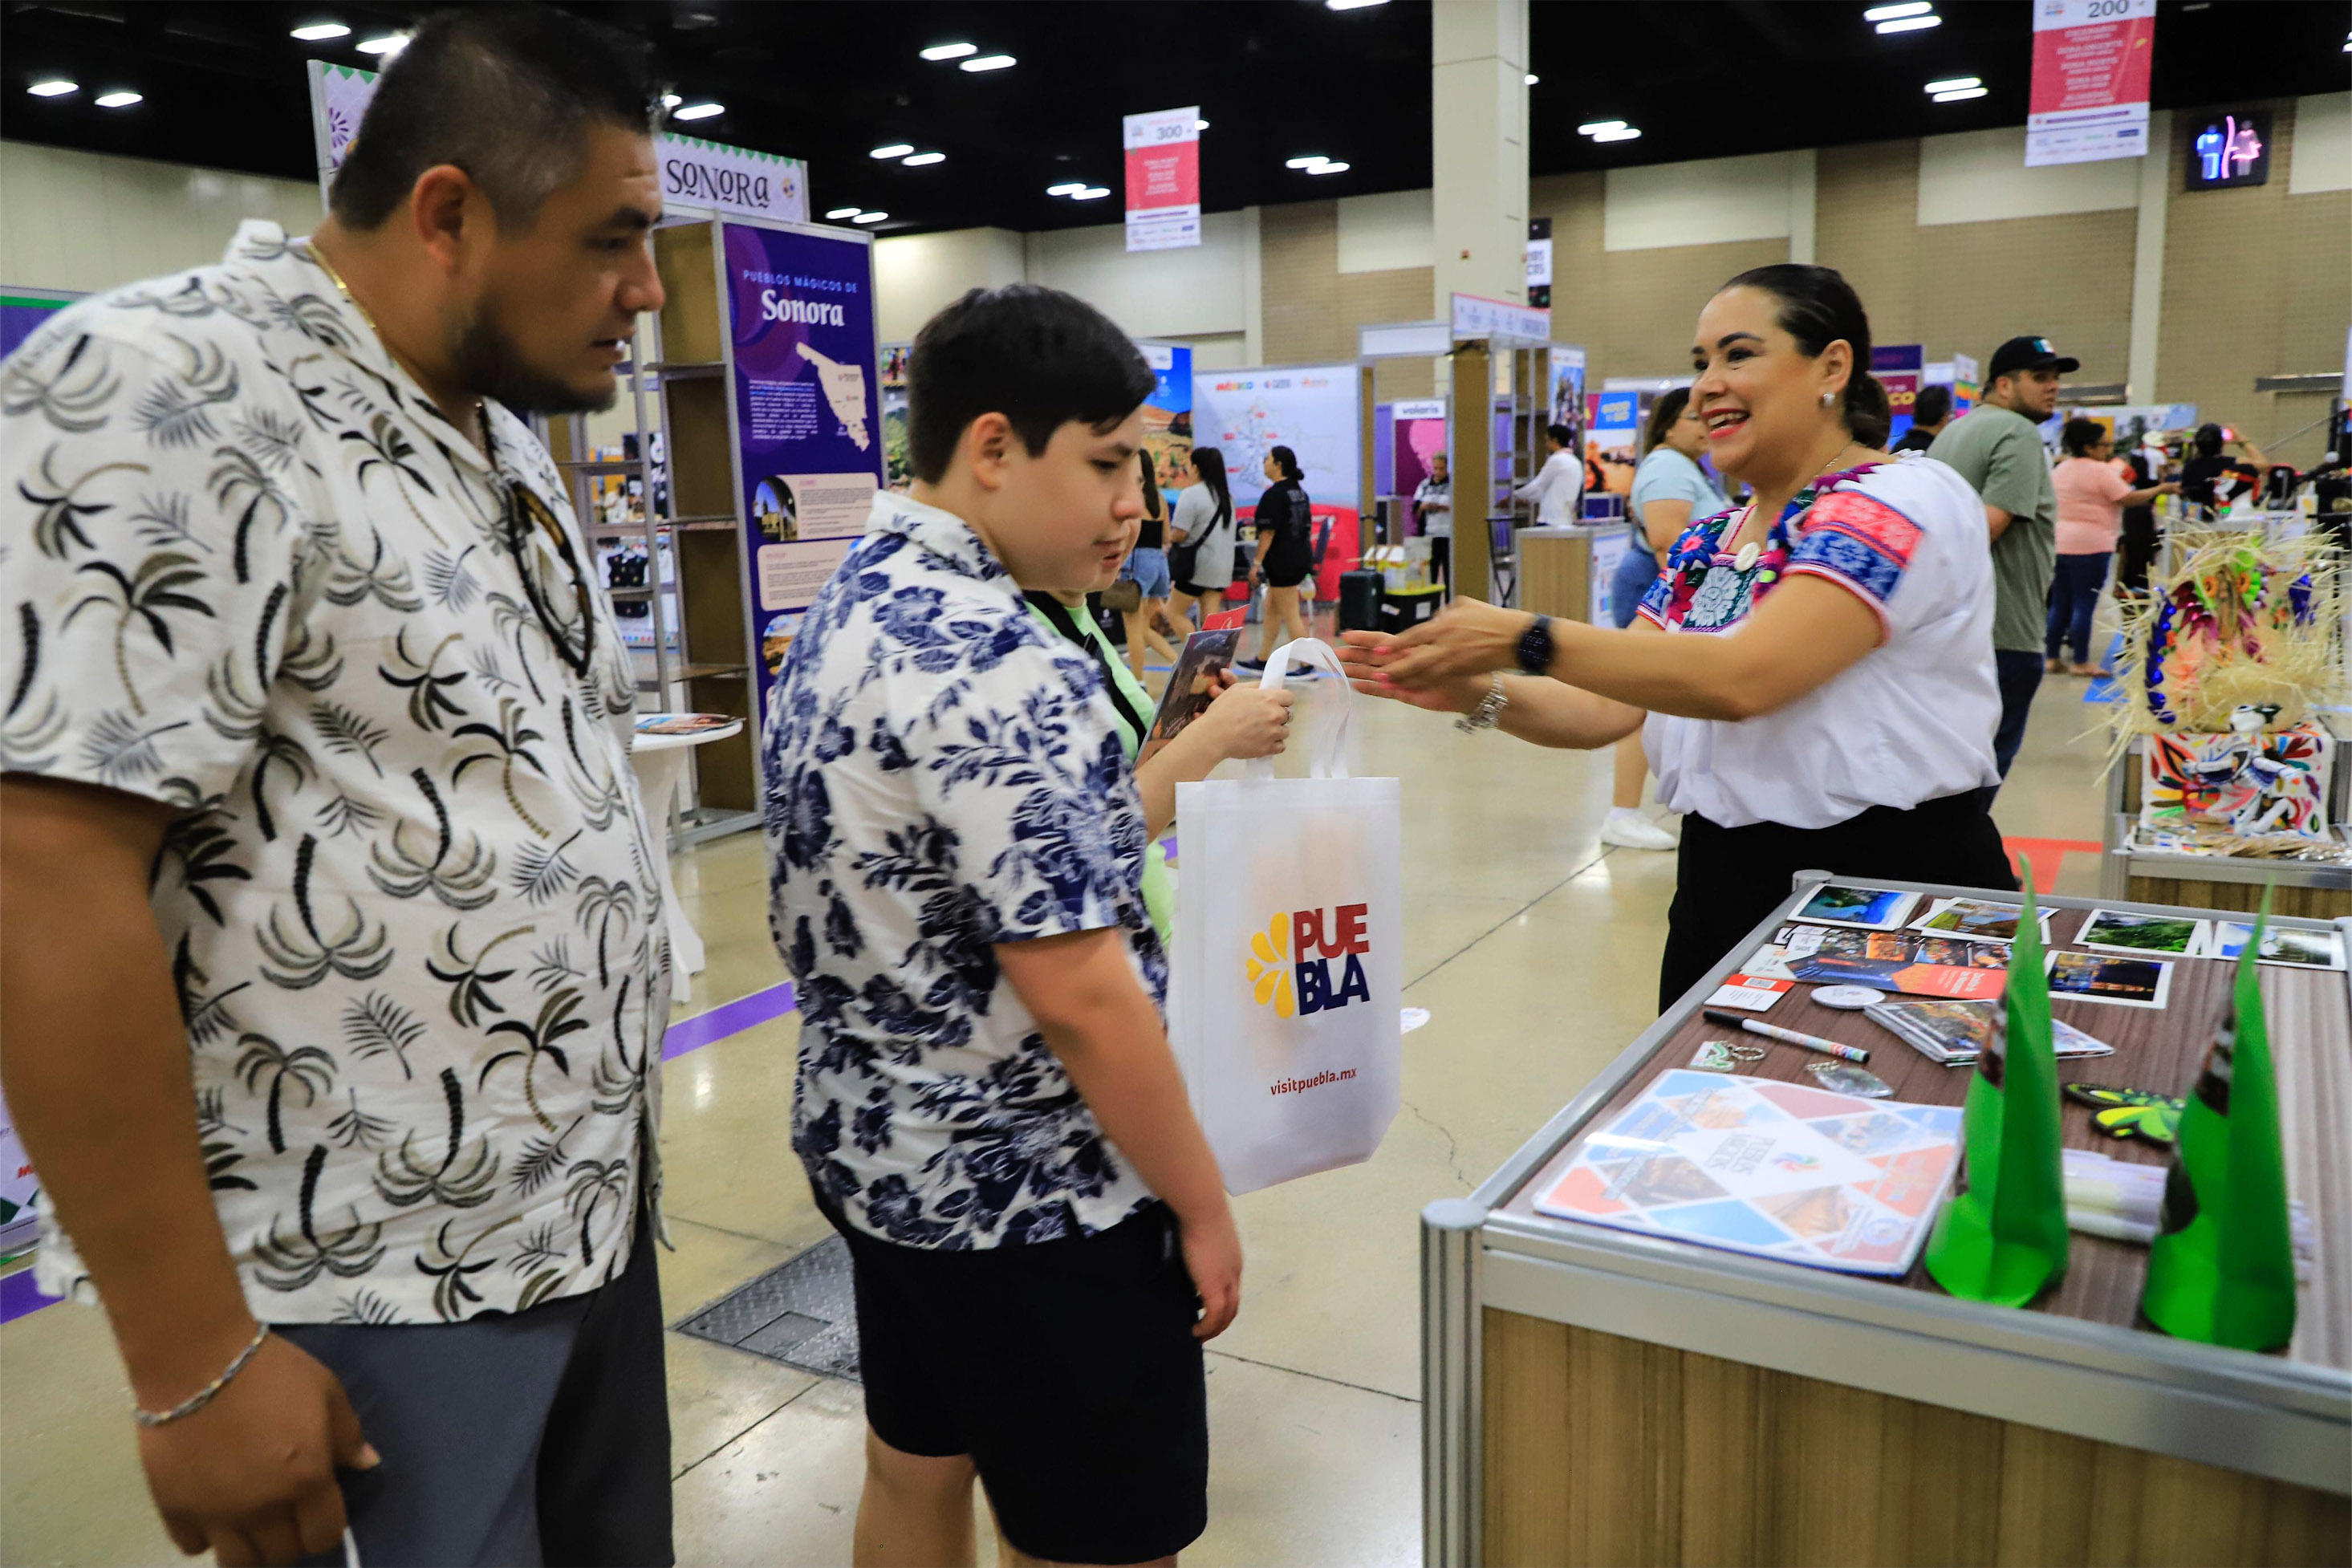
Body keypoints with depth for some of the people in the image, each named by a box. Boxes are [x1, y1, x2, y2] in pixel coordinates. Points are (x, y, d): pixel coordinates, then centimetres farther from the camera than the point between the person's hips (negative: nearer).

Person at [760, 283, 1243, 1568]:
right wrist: (1202, 1204, -14)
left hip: (873, 1147, 9)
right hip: (1026, 1198, -9)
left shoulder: (848, 609, 4)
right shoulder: (1000, 669, -27)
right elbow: (1081, 996, -26)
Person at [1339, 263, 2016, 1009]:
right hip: (1718, 892, 7)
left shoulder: (1905, 502, -15)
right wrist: (1476, 694, -13)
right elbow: (1609, 710, 4)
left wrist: (1526, 639, -25)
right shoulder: (1703, 546, 10)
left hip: (1889, 890, -7)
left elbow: (1742, 679, -27)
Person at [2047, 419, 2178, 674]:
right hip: (2090, 545, -8)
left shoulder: (2061, 469, 13)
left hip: (2059, 542, 8)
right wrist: (2160, 490, -3)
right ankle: (2080, 662, -1)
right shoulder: (2101, 471, -11)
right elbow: (2128, 498, -13)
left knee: (2059, 603, 10)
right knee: (2084, 605, -3)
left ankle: (2052, 658, 11)